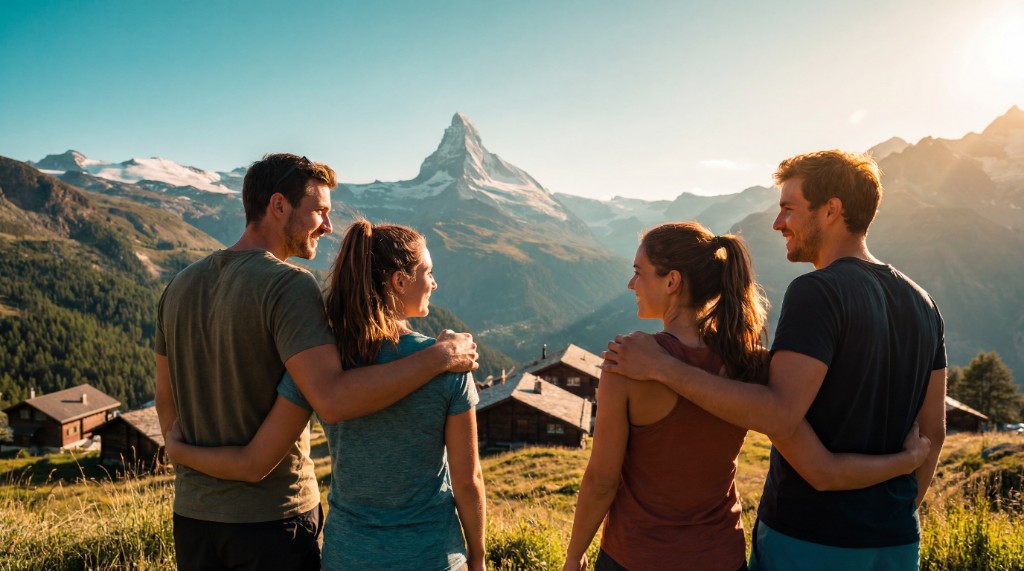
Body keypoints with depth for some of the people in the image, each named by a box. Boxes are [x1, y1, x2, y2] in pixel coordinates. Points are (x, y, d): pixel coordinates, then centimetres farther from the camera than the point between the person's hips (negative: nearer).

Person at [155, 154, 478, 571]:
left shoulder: (180, 285, 5)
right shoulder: (289, 286, -20)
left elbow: (166, 402, 12)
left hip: (192, 513, 7)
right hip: (271, 518, -6)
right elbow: (332, 400, -32)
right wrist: (440, 356, -25)